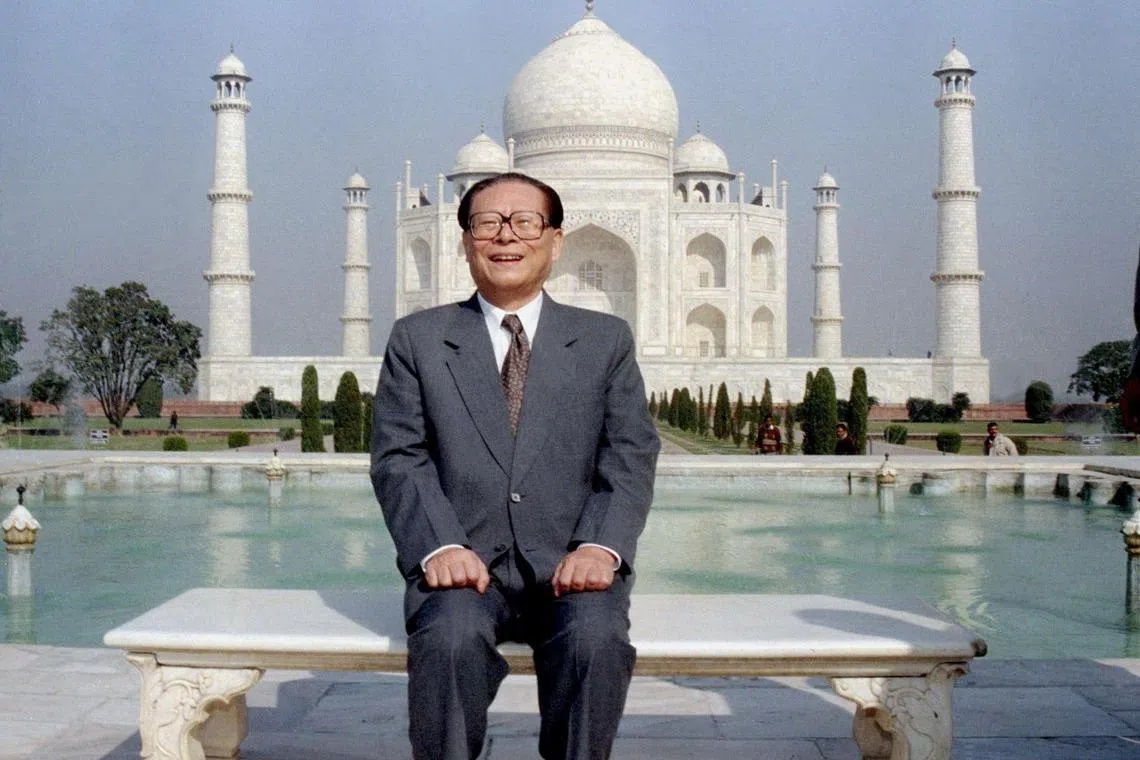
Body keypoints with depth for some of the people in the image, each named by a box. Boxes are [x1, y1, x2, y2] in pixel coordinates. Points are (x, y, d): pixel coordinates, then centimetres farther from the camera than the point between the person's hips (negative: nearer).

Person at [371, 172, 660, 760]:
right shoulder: (417, 339, 13)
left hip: (569, 563, 1)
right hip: (465, 561, 0)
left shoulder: (606, 341, 15)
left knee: (595, 639, -31)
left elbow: (630, 457, 5)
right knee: (449, 638, -33)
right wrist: (440, 546, -15)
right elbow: (398, 457, 4)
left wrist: (600, 546, -14)